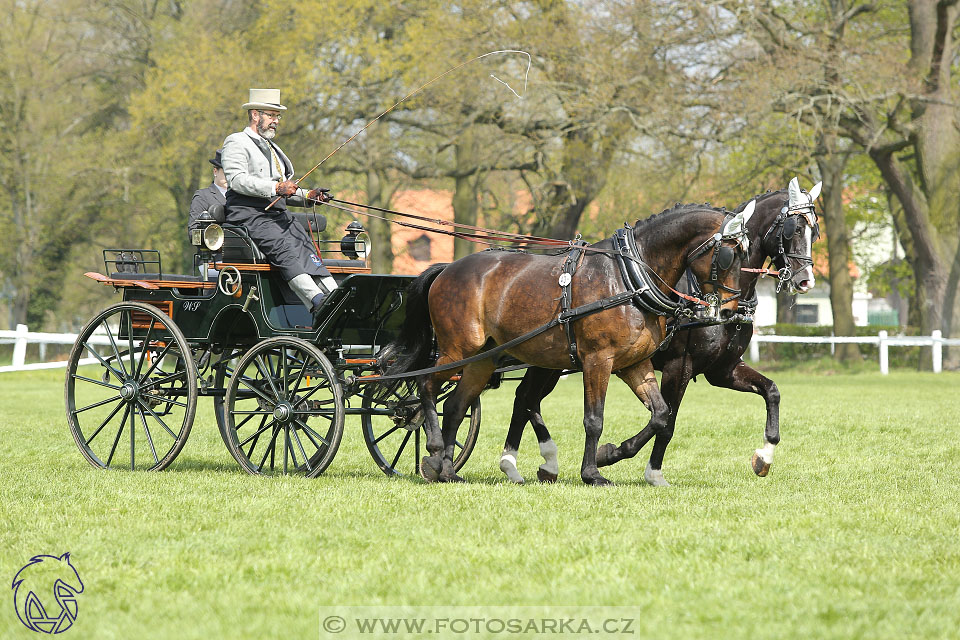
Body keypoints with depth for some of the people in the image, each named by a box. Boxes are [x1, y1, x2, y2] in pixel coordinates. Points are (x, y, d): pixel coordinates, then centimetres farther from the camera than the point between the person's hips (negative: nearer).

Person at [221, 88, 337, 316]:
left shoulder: (272, 148, 32)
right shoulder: (237, 142, 4)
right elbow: (237, 179, -14)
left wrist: (307, 196, 9)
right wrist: (275, 187, -23)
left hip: (278, 213, 8)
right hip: (249, 214, -8)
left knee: (304, 245, -19)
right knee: (284, 248, -30)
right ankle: (317, 302, -47)